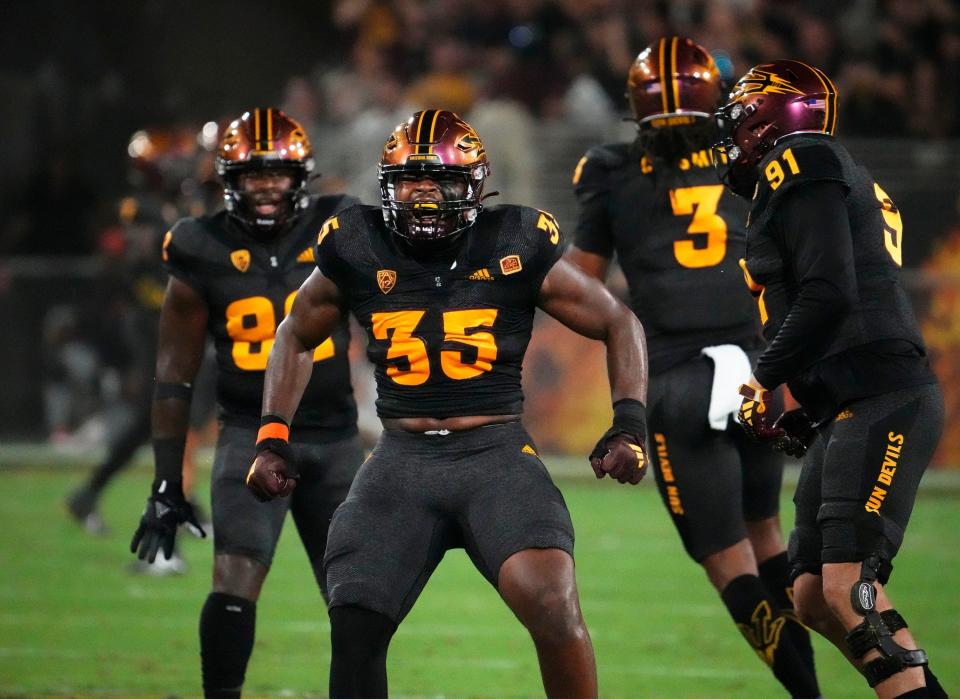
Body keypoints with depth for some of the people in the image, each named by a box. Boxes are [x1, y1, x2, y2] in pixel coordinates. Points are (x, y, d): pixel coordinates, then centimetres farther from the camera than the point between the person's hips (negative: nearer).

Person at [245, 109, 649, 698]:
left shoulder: (515, 247, -2)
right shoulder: (359, 251, 2)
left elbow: (618, 323, 8)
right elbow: (296, 338, 20)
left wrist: (629, 424, -3)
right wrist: (272, 438, 12)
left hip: (495, 453, -2)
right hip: (402, 460, 2)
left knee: (553, 607, -23)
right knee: (354, 630, -8)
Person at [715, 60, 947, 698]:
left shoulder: (800, 163, -5)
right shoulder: (844, 181, 25)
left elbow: (828, 296, -17)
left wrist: (762, 381, -7)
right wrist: (806, 417, 19)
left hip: (881, 402, -10)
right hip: (851, 407, 10)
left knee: (849, 587, -20)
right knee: (815, 598, 7)